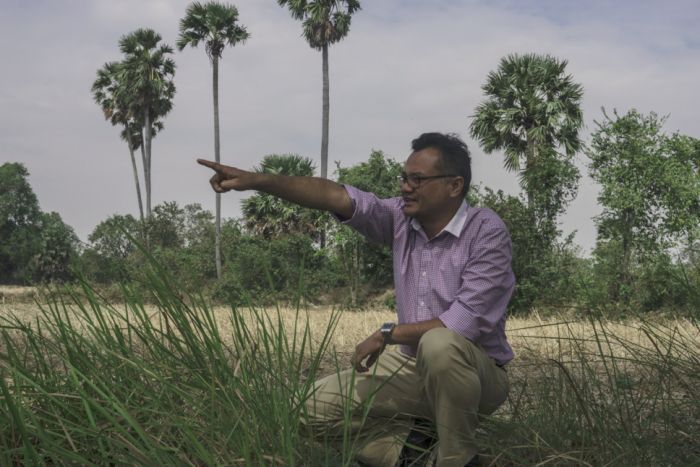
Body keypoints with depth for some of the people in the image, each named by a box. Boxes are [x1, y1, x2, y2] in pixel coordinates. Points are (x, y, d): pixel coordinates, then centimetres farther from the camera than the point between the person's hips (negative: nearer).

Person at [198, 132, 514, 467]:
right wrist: (256, 180, -27)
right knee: (317, 405, -4)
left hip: (477, 374, -5)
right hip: (411, 365, 5)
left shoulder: (487, 233, -20)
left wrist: (388, 334, -20)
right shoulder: (402, 218, -4)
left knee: (439, 344, -40)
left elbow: (466, 322, -28)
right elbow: (333, 196, -16)